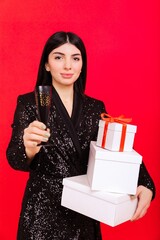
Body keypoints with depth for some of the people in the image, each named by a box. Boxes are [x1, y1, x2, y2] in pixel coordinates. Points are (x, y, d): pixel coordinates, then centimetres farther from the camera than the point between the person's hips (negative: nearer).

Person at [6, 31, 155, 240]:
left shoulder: (96, 107, 2)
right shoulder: (28, 103, -6)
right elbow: (13, 158, -13)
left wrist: (145, 185, -18)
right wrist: (29, 149, -36)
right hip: (43, 213, -3)